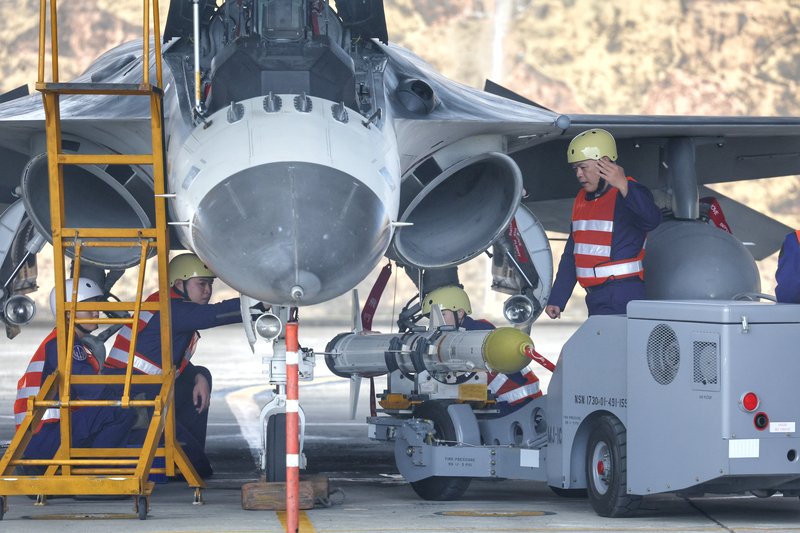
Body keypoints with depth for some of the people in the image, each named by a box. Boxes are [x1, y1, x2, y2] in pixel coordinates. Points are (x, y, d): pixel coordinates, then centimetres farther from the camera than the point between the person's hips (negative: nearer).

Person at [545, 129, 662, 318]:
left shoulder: (628, 196, -8)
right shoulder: (583, 200, 18)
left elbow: (651, 219, -32)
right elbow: (571, 255, 23)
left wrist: (623, 185, -46)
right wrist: (556, 300, 21)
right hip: (595, 299, 8)